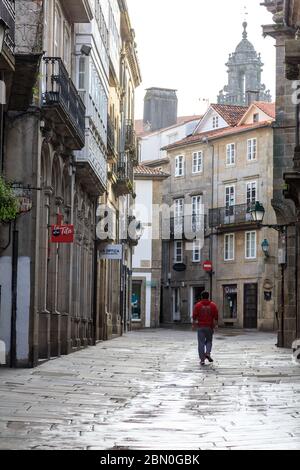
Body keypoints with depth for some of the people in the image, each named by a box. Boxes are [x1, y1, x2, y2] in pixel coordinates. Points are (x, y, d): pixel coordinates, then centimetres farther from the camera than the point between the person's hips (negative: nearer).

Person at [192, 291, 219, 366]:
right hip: (209, 326, 1)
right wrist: (215, 325, 7)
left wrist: (194, 324, 8)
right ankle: (208, 353, -5)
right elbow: (216, 317, 0)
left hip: (200, 326, -1)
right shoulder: (213, 305, 1)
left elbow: (194, 316, -3)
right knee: (209, 341, 18)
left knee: (201, 343, 2)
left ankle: (202, 359, -1)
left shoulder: (198, 305, -3)